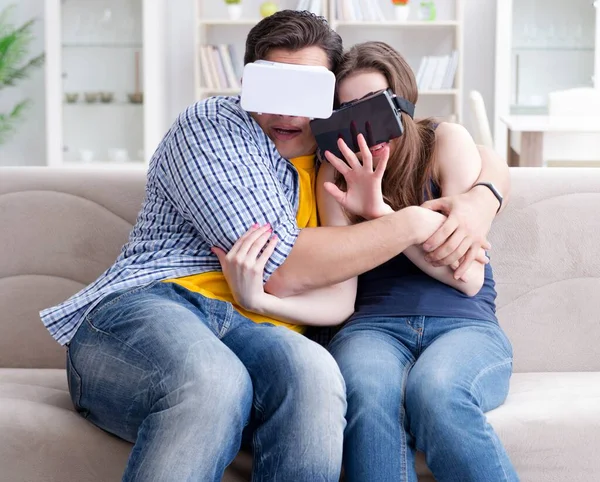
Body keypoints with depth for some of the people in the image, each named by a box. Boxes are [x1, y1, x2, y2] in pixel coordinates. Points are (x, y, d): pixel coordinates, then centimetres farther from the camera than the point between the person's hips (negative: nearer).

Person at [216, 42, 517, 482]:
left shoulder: (446, 141, 4)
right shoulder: (337, 171, 10)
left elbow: (469, 277, -3)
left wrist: (380, 211, -12)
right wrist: (257, 299, -18)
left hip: (464, 325, -1)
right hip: (375, 327, 1)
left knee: (435, 388, -38)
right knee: (367, 390, -36)